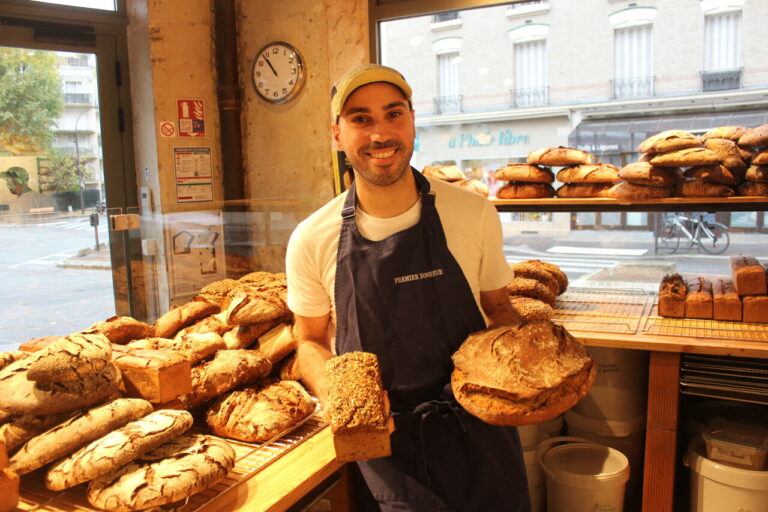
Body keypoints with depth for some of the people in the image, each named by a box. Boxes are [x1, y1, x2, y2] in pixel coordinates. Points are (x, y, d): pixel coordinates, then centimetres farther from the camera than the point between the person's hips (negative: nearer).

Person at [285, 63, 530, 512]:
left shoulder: (474, 214, -8)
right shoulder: (312, 241, -8)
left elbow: (497, 306, 7)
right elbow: (311, 340, 5)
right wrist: (334, 395, -15)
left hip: (478, 428, 1)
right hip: (385, 438, 0)